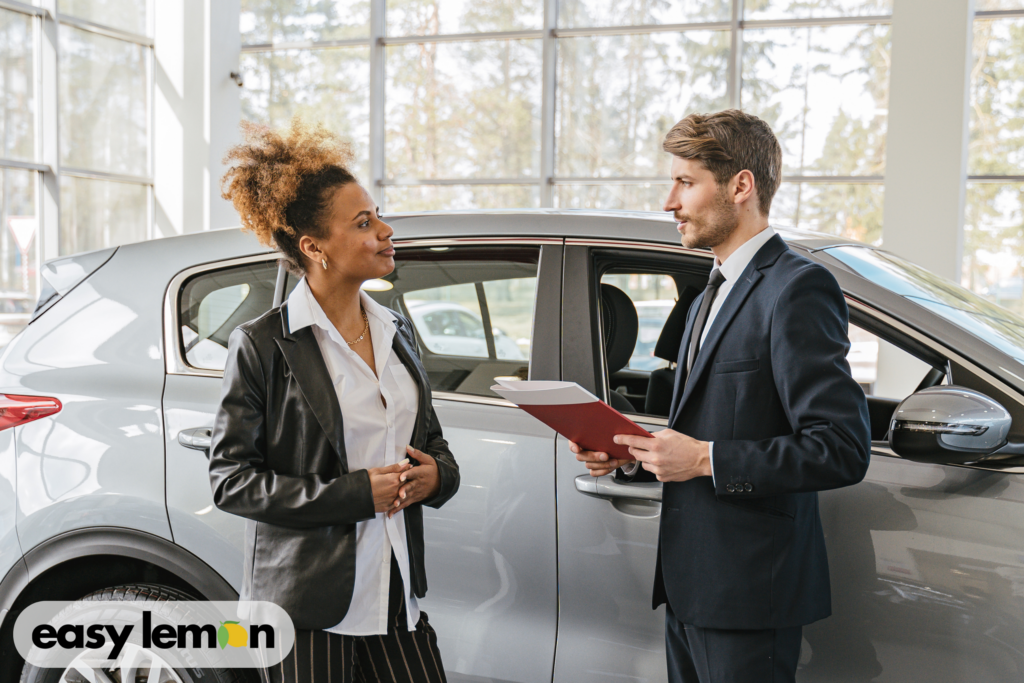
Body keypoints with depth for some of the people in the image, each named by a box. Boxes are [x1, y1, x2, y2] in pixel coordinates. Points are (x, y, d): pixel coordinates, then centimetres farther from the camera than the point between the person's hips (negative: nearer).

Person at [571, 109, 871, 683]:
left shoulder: (798, 288, -14)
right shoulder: (710, 299, 18)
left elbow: (843, 449, -21)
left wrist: (705, 460, -20)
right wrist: (630, 455, 4)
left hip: (747, 593, -9)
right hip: (690, 586, 9)